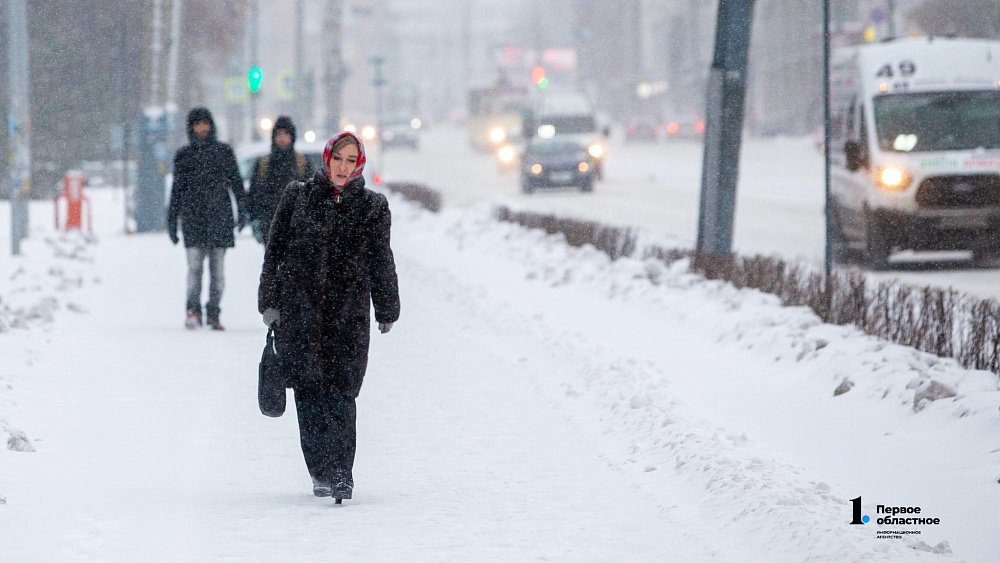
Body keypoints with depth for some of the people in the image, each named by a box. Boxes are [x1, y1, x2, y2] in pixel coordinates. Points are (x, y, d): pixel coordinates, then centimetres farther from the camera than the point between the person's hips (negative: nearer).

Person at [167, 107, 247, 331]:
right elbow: (177, 189, 15)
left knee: (217, 269, 1)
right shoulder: (183, 156, 11)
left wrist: (241, 209, -3)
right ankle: (193, 310, -8)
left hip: (219, 216, 0)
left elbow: (236, 182, 8)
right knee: (195, 266, -12)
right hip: (193, 217, 0)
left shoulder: (224, 152, 9)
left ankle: (214, 313, 7)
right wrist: (172, 220, 12)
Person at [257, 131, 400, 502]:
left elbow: (381, 263, 13)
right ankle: (321, 472, 2)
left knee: (341, 394, -7)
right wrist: (269, 301, 5)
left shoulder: (372, 207, 7)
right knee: (309, 391, -4)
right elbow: (275, 251, 10)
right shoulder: (298, 198, 7)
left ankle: (341, 475, -3)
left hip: (348, 314, -1)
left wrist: (387, 311, 15)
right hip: (299, 308, 1)